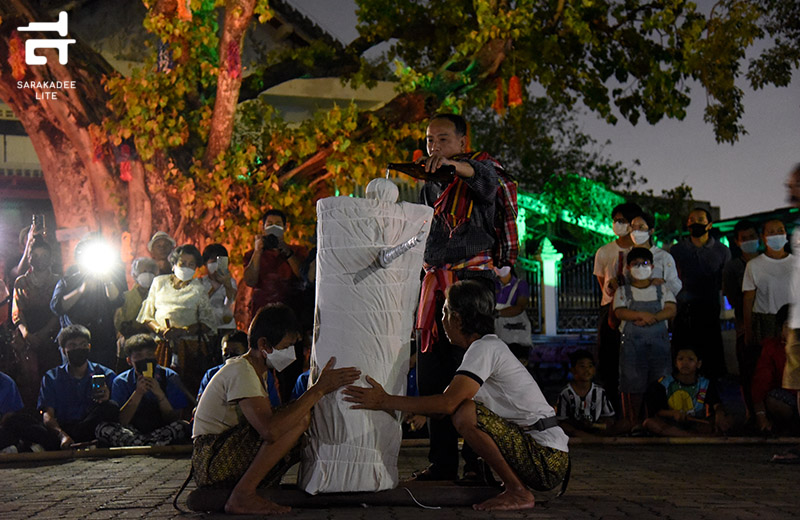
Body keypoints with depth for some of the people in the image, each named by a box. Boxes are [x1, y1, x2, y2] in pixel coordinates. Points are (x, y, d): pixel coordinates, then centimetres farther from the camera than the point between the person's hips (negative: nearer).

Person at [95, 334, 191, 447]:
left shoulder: (170, 377, 0)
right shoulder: (121, 382, 1)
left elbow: (174, 420, -5)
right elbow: (120, 422, -8)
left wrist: (160, 394, -19)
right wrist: (138, 393, -17)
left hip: (163, 433, -1)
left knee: (184, 427, -32)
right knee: (102, 428, -26)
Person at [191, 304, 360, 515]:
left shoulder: (252, 371, 19)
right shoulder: (240, 372, -15)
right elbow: (270, 430, -29)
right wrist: (319, 389, -25)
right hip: (212, 464, -10)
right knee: (300, 418, -21)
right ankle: (242, 496, -20)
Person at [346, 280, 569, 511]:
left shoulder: (485, 348, -14)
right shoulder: (489, 346, 16)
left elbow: (448, 403, -23)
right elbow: (447, 401, 18)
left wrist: (385, 401, -17)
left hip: (548, 459, -10)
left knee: (465, 413, -23)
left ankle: (518, 493, -12)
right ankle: (516, 485, 15)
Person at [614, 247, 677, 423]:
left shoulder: (661, 289, 15)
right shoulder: (623, 291, 11)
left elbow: (671, 310, 0)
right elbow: (620, 312, -6)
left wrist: (652, 318, -15)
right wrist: (642, 314, -20)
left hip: (659, 341, 1)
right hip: (632, 342, -1)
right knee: (634, 383, -3)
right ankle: (634, 421, 3)